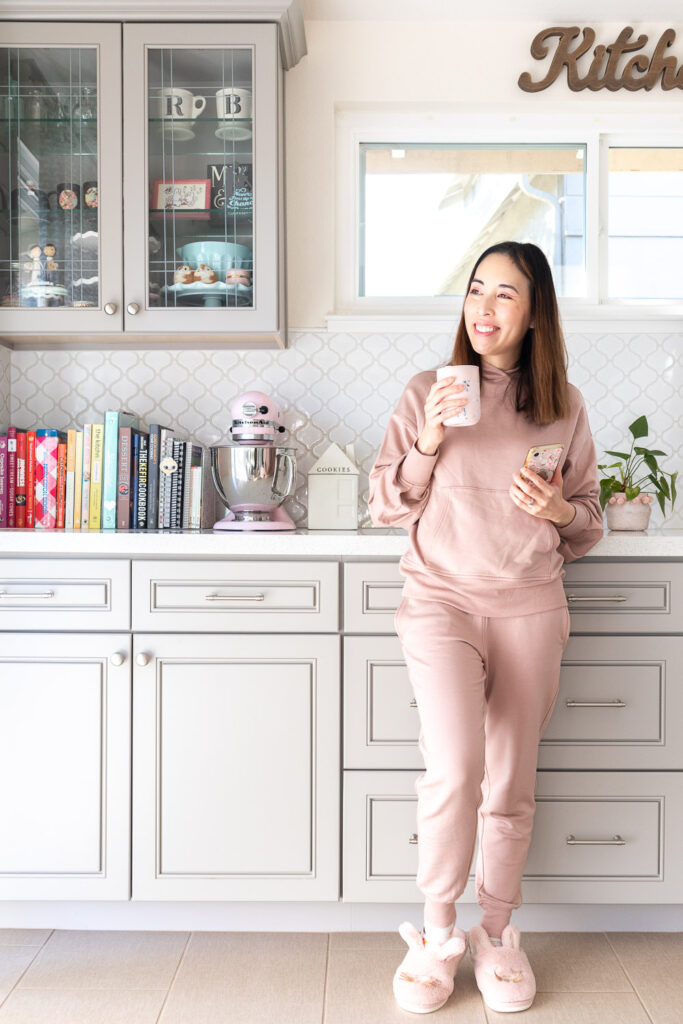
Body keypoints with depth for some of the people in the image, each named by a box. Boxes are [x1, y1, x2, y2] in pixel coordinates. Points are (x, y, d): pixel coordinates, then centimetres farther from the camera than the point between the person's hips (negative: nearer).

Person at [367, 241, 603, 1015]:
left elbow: (588, 518, 13)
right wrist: (429, 442, -13)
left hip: (530, 607, 2)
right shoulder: (428, 393, 2)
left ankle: (497, 936, 30)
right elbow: (385, 507, 2)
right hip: (441, 600, -2)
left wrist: (558, 509, -9)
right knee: (454, 770, -15)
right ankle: (437, 934, 11)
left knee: (512, 785, 7)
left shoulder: (564, 405, 5)